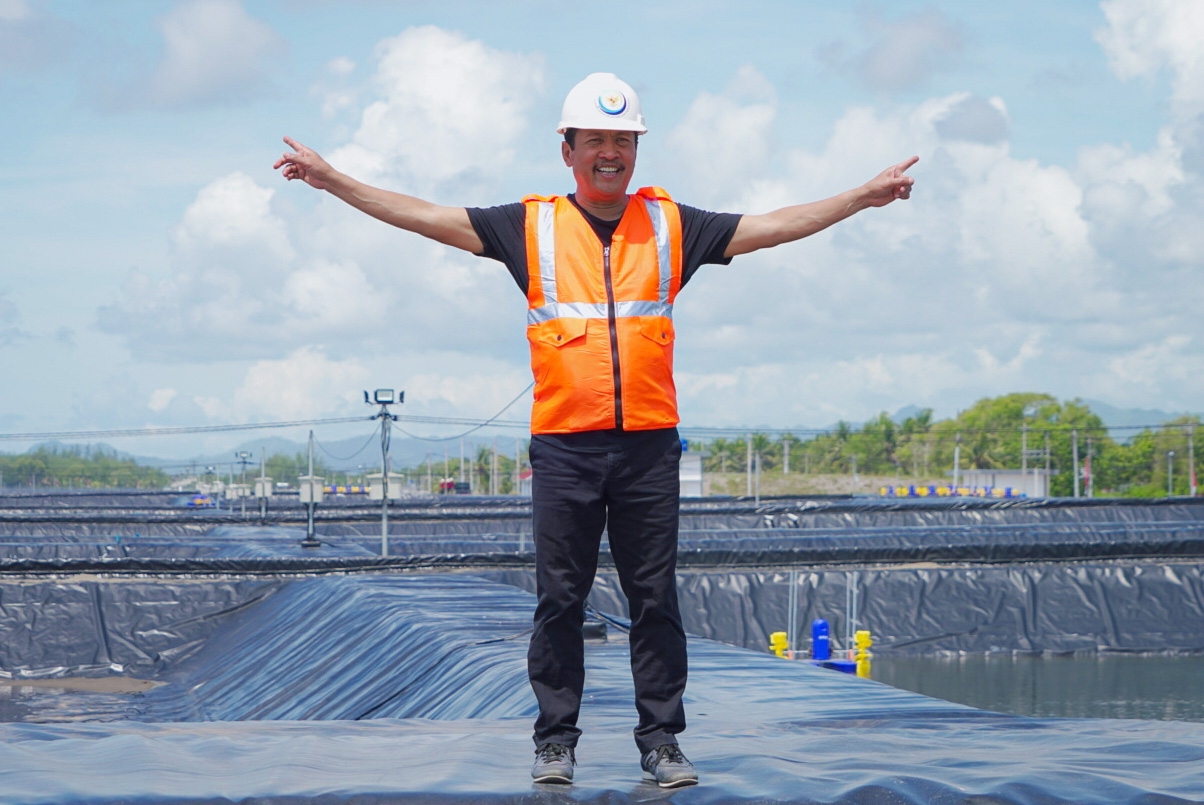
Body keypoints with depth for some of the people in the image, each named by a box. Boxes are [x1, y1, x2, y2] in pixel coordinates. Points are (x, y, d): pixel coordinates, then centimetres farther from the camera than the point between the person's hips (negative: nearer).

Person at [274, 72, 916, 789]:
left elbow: (772, 227, 13)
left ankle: (661, 740, 9)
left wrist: (864, 196, 9)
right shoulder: (531, 225, 7)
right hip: (564, 446, -1)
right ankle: (556, 740, 11)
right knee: (560, 601, 3)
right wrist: (332, 180, 2)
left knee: (656, 600, 3)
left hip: (649, 445, 1)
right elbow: (426, 217, 6)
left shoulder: (670, 224, 11)